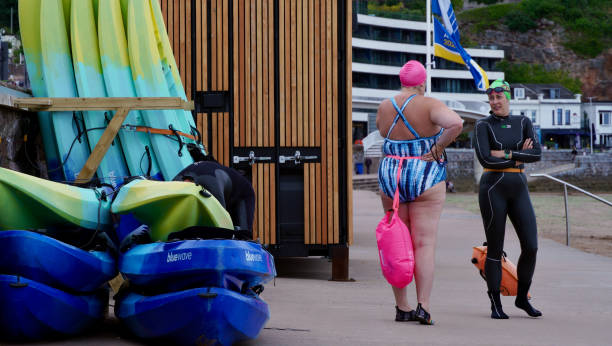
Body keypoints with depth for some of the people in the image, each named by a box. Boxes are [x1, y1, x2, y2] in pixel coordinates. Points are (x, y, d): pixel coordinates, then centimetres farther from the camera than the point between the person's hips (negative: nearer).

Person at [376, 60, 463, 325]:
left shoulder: (385, 107, 2)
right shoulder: (428, 106, -11)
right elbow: (456, 123, -27)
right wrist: (437, 149, -15)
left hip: (389, 174, 4)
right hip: (425, 177, -4)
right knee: (425, 244, -2)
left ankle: (401, 308, 14)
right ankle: (423, 306, -9)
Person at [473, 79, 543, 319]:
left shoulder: (523, 122, 10)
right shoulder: (483, 126, -1)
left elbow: (537, 153, -4)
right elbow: (485, 160, -14)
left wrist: (506, 153, -13)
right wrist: (519, 157, -7)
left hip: (519, 189, 4)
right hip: (493, 189, -4)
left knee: (531, 246, -3)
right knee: (495, 249, -1)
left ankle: (522, 298, 17)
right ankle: (495, 304, 9)